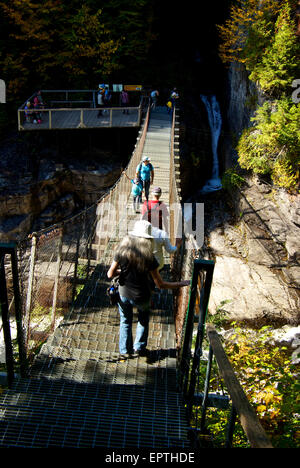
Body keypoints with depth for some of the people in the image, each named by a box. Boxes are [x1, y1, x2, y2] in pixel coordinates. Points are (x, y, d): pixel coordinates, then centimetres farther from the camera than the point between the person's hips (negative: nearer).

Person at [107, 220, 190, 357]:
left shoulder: (121, 251, -17)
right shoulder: (149, 258, -21)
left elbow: (110, 274, -11)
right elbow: (160, 284, -16)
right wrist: (181, 284, -7)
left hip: (124, 294, 1)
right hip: (142, 297, -1)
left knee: (125, 322, 28)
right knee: (143, 319, 31)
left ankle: (124, 350, 34)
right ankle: (139, 347, 33)